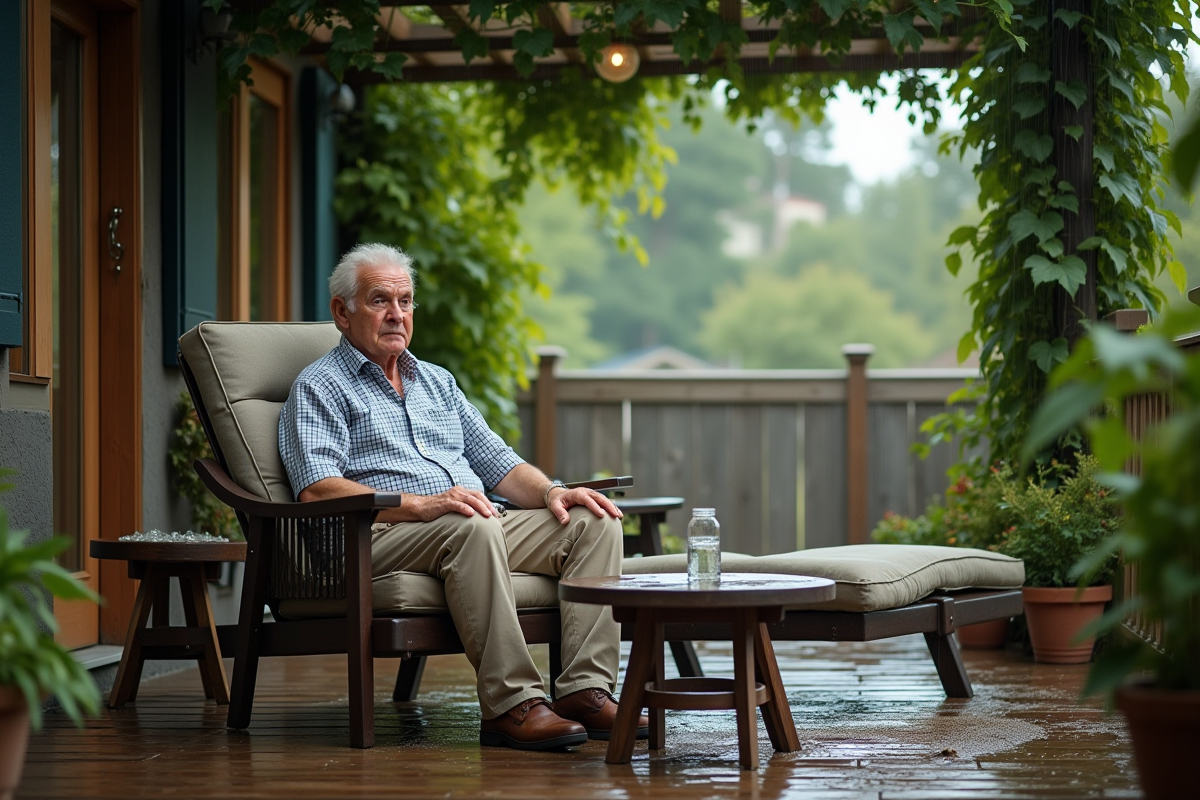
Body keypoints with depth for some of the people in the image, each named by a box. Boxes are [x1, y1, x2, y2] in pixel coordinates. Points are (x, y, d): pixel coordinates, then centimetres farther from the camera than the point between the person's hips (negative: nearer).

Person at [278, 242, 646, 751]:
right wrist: (421, 505, -24)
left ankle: (585, 689, -23)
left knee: (594, 522, -12)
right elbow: (317, 489, -12)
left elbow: (497, 462, 24)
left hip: (478, 530, 7)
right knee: (472, 527, -38)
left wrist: (551, 492, 0)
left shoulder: (437, 382, 28)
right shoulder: (319, 388, 5)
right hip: (383, 535, -7)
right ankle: (511, 705, -39)